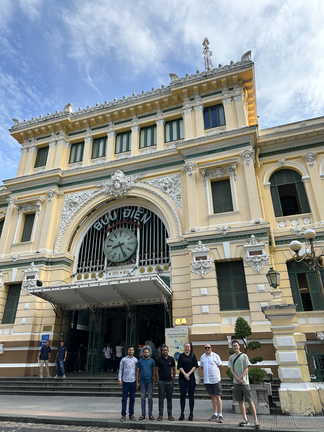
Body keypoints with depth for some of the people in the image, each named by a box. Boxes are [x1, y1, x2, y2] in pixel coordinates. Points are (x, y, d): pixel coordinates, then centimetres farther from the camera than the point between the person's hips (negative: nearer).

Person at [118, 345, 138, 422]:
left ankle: (131, 414, 17)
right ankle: (123, 415, 10)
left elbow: (137, 371, 10)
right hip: (125, 381, -1)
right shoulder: (123, 359, 3)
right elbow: (120, 369, 6)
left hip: (133, 381, 1)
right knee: (124, 398, 1)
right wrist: (119, 379, 0)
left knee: (132, 398, 7)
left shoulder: (135, 360, 6)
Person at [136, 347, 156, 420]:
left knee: (150, 398, 3)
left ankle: (150, 414, 12)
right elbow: (137, 372, 5)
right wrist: (137, 382, 1)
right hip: (142, 382, 1)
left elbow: (154, 371, 4)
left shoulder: (152, 361, 3)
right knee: (143, 398, 7)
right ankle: (143, 414, 16)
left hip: (150, 382, -1)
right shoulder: (140, 361, 4)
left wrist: (154, 381, -2)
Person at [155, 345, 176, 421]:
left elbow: (173, 369, 11)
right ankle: (160, 414, 15)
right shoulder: (159, 359, -2)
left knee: (169, 399, 8)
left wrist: (173, 379, 5)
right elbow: (156, 370, 1)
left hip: (169, 381, 2)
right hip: (161, 381, -2)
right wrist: (157, 380, -4)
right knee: (161, 399, 4)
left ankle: (170, 414, 18)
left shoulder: (171, 359, 4)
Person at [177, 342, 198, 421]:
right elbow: (180, 366, 0)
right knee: (182, 395, 2)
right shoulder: (181, 356, 6)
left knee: (191, 396, 3)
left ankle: (191, 414, 11)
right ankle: (182, 413, 11)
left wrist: (188, 374, -10)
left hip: (191, 377, 0)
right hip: (182, 377, 0)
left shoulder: (193, 356, 6)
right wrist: (185, 374, -11)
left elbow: (195, 366, -1)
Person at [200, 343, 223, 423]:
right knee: (212, 397, 12)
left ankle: (220, 415, 3)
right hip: (207, 380, 4)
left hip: (216, 379, -4)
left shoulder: (215, 356, -7)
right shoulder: (202, 357, 6)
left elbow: (221, 366, 1)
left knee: (218, 397, -3)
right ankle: (215, 414, 22)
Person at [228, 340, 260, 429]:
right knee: (240, 401, 7)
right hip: (236, 382, 3)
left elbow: (246, 368, -5)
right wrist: (237, 379, -10)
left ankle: (256, 420, 7)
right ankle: (245, 420, 18)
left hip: (245, 382, -3)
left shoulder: (244, 356, -3)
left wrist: (241, 377, -14)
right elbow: (231, 369, 4)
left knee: (250, 401, -2)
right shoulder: (231, 357, 6)